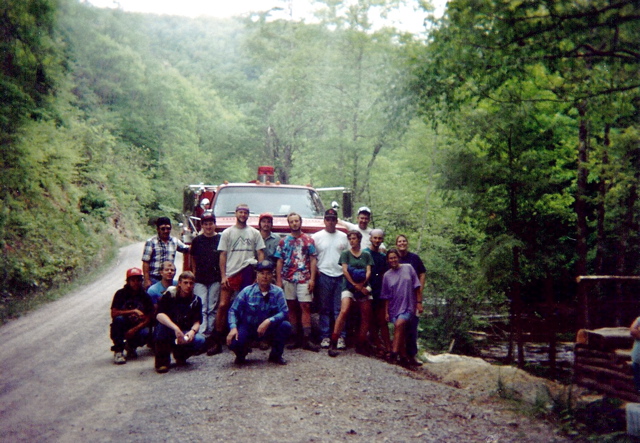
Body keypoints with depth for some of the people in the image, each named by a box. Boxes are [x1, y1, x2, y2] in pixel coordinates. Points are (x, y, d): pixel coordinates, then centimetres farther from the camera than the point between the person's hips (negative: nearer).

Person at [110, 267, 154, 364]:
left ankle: (130, 346, 5)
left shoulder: (145, 297, -3)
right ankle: (118, 350, -19)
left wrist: (134, 329, -23)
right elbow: (113, 313, -19)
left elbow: (148, 319, -7)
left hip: (138, 327, 1)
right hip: (122, 327, -1)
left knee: (146, 333, -31)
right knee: (118, 319, -33)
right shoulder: (121, 294, -8)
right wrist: (133, 311, -29)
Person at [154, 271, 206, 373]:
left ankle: (180, 354, 5)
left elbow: (197, 322, -7)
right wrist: (176, 328, -42)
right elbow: (159, 315, -27)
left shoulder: (196, 300, 0)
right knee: (163, 323, -35)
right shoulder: (170, 295, -11)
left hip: (185, 333, 2)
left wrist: (192, 331, -32)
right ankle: (162, 360, -20)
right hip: (168, 331, -2)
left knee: (200, 340, -28)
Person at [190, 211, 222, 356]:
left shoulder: (220, 239, 3)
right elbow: (193, 260, 17)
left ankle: (209, 336, 8)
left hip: (215, 279, -1)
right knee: (201, 309, -8)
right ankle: (202, 337, -15)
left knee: (212, 309, 2)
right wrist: (194, 275, 10)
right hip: (200, 280, 1)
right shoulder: (197, 240, 9)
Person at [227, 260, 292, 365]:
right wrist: (233, 327, -26)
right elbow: (233, 310, -9)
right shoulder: (247, 291, -8)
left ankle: (275, 355, 2)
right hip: (247, 328, -1)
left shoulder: (277, 292, -7)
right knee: (233, 342, -32)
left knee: (285, 326, -27)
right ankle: (242, 353, 11)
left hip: (268, 328, 1)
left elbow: (284, 312, -17)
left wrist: (268, 321, -33)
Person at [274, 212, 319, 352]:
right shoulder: (283, 241, 11)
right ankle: (295, 338, 10)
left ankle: (306, 339, -7)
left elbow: (313, 260, 3)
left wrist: (312, 279, -6)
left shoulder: (308, 240, 6)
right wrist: (278, 280, 1)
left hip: (304, 279, -2)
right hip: (288, 280, 2)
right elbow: (280, 262, 9)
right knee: (291, 308, 5)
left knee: (305, 307, -7)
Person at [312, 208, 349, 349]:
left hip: (340, 276, 1)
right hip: (324, 276, -1)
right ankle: (325, 336, 8)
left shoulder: (343, 237, 11)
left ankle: (341, 337, 4)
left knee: (340, 309, 1)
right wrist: (315, 271, -6)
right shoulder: (316, 237, 6)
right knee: (325, 308, 4)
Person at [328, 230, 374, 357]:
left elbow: (368, 271, 5)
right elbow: (344, 270, -3)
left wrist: (361, 284, -11)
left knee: (366, 316, 1)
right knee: (344, 311, -22)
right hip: (348, 287, -4)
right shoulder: (345, 254, 7)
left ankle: (360, 345, 11)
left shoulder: (366, 255, 14)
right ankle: (333, 344, -24)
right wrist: (355, 284, -12)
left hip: (363, 288, 4)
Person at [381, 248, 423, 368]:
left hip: (408, 306, -3)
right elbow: (386, 297, 10)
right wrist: (386, 312, 7)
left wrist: (419, 302, -1)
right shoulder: (387, 275, 7)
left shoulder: (408, 268, 1)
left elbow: (417, 287, 4)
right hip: (395, 308, 3)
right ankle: (404, 356, 10)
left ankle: (394, 353, -22)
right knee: (401, 332, 1)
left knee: (399, 324, -24)